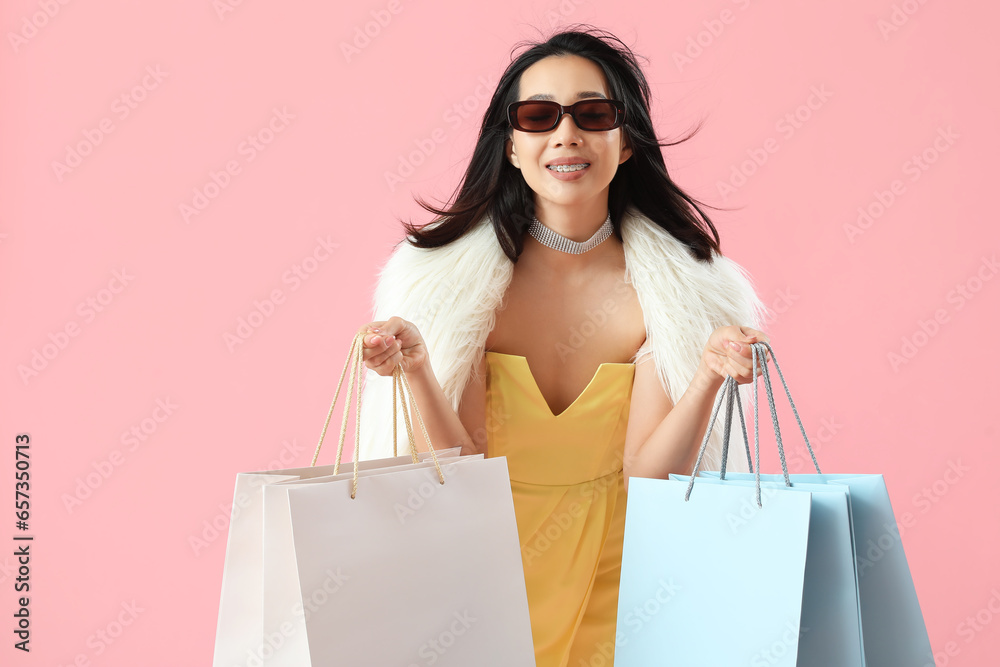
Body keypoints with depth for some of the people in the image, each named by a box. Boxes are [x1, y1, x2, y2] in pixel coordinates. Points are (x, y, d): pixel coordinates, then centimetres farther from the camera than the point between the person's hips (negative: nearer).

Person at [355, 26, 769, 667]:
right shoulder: (453, 276, -12)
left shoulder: (670, 285, -9)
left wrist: (709, 375, -27)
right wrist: (419, 368, -29)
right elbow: (462, 467, -13)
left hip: (611, 575, 1)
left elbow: (645, 473, -12)